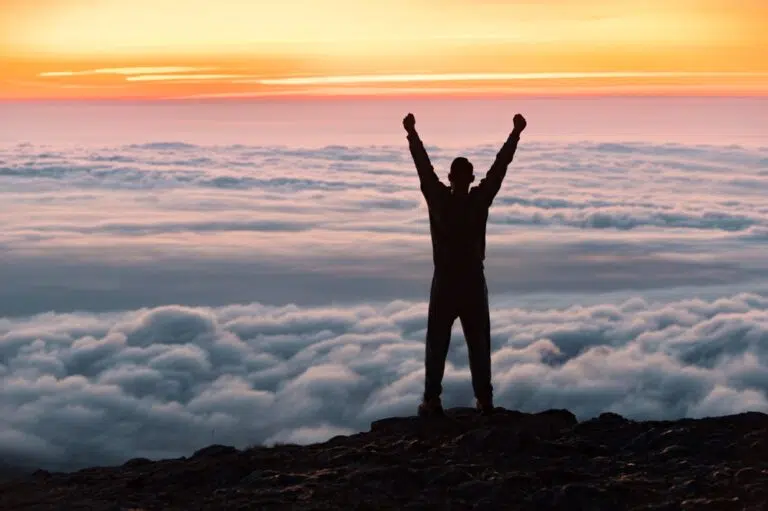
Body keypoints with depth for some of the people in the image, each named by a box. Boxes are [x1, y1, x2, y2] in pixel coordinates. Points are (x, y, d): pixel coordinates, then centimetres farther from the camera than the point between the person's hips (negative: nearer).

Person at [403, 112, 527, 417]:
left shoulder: (438, 199, -10)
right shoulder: (480, 199, -9)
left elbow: (423, 166, -4)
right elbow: (500, 165, -5)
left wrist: (412, 133, 4)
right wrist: (515, 133, 1)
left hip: (444, 283, -1)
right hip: (474, 284, 1)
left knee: (437, 346, 6)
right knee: (479, 345, 9)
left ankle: (432, 401, 4)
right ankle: (484, 400, 10)